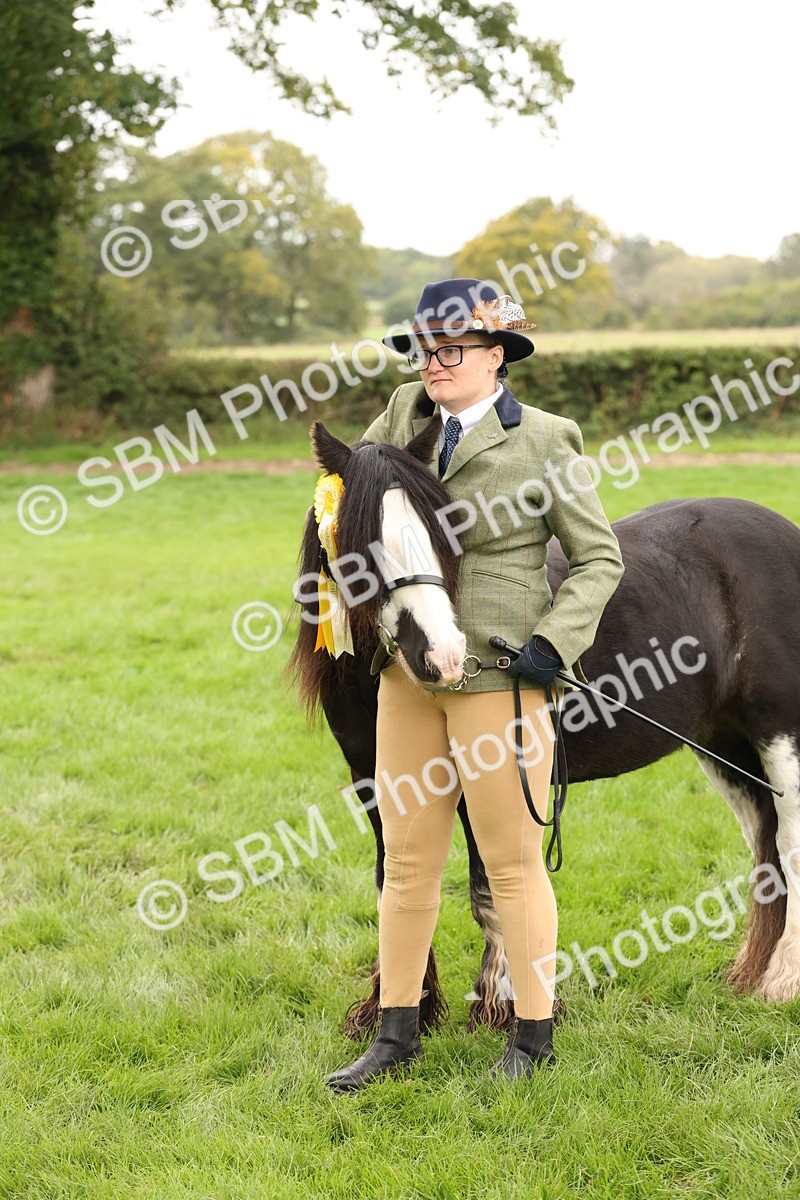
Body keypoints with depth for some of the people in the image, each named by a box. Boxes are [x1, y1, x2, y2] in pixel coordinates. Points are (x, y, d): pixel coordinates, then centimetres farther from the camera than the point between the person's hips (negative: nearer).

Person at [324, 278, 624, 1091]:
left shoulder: (544, 442, -8)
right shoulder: (406, 413, 6)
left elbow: (599, 558, -2)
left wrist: (555, 641, -14)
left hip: (498, 677, -5)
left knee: (511, 862, 4)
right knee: (407, 860, 11)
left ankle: (533, 1036, 18)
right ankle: (396, 1033, 23)